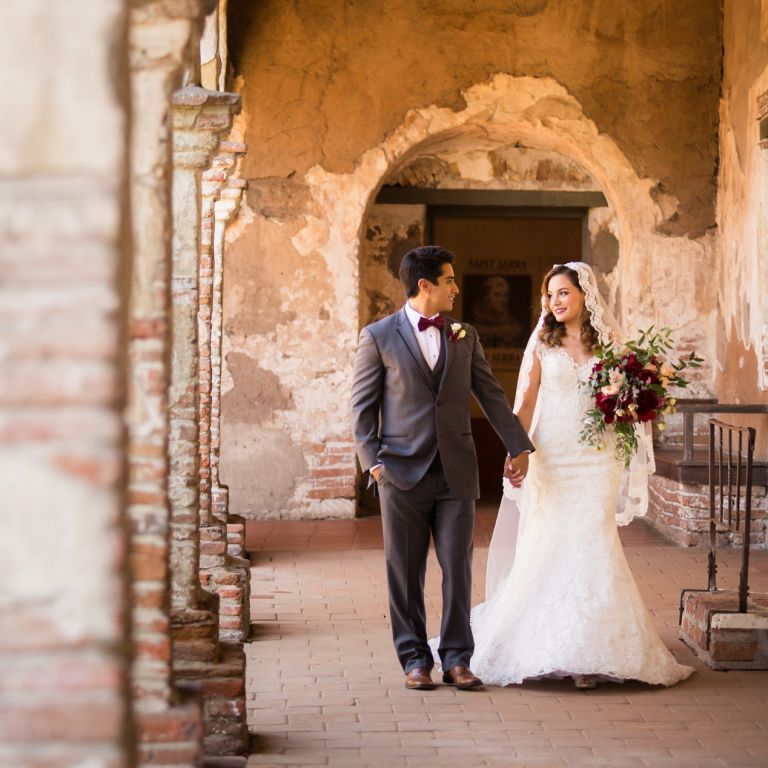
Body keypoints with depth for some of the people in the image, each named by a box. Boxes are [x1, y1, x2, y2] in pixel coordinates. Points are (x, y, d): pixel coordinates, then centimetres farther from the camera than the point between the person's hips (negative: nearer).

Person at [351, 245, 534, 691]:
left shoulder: (464, 337, 11)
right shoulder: (378, 337, 0)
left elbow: (492, 396, 13)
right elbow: (362, 406, 1)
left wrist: (519, 446, 8)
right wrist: (372, 461, -8)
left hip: (457, 472, 3)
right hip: (403, 472, -3)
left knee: (459, 569, 2)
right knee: (406, 573, 3)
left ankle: (457, 659, 10)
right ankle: (415, 659, 13)